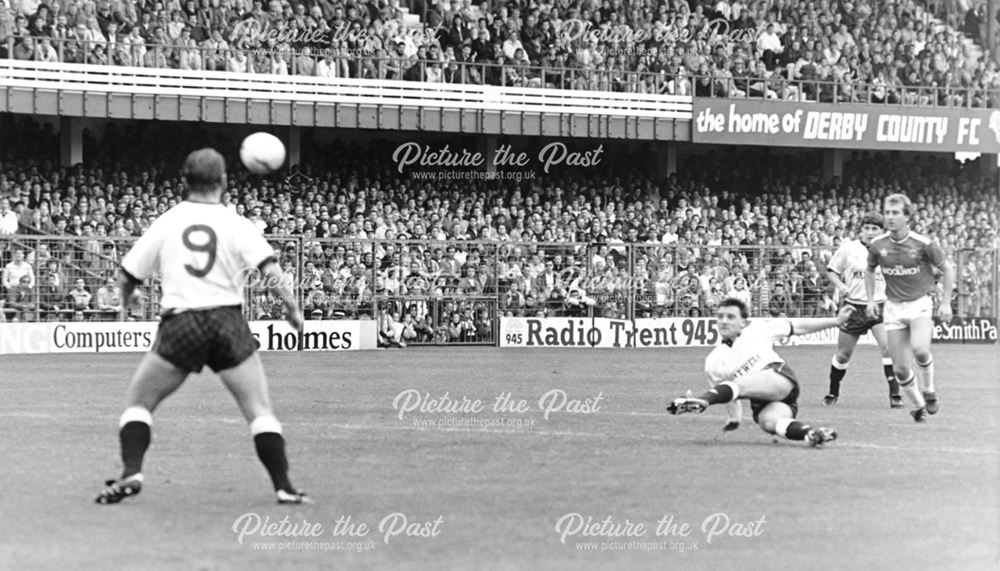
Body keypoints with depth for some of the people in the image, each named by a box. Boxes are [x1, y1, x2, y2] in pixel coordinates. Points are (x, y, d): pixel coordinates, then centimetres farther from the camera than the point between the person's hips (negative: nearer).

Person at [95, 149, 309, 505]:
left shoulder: (166, 222, 7)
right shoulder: (237, 225, 2)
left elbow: (127, 277, 12)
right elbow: (270, 271, -11)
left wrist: (125, 305, 33)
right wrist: (292, 307, 3)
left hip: (179, 324, 1)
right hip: (227, 322, 0)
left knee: (138, 403, 15)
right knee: (260, 411, 5)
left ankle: (131, 473, -2)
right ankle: (283, 487, -3)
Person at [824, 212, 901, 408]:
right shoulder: (848, 248, -2)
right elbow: (831, 270, 7)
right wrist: (840, 285, -12)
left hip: (880, 306, 0)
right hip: (854, 307, 0)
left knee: (887, 347, -20)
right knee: (843, 354, 9)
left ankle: (895, 394, -14)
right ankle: (833, 392, 31)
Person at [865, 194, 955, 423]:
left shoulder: (923, 244, -11)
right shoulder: (877, 245, -3)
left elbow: (947, 269, 0)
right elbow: (869, 270, 16)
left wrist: (946, 303, -4)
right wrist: (871, 299, 6)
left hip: (920, 303, -3)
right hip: (894, 307, 3)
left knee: (919, 349, -29)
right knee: (900, 367, -2)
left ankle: (928, 391, -1)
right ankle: (917, 406, 22)